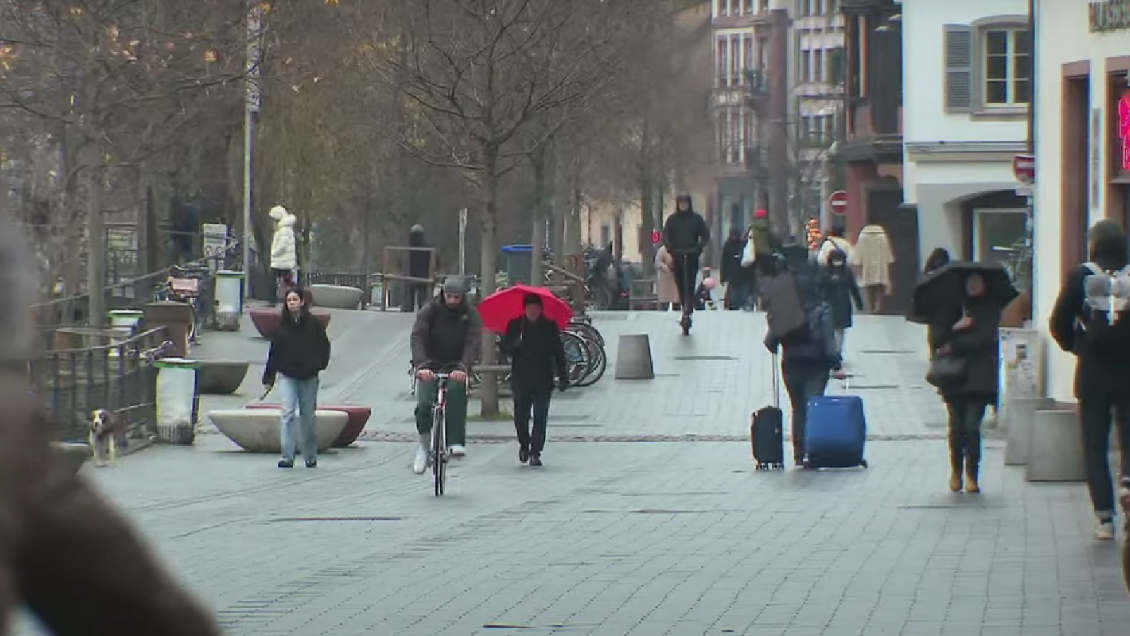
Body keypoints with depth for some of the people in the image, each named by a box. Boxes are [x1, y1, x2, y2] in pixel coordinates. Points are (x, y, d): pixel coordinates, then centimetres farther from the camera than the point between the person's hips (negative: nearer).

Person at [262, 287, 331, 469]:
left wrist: (318, 365, -10)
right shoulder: (281, 326, 3)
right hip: (287, 376, 0)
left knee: (308, 416, 9)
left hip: (308, 378, 0)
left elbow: (324, 347, 7)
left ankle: (310, 456, 22)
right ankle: (287, 456, -15)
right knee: (287, 414, -12)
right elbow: (274, 352, 7)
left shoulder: (313, 324, 0)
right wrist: (268, 378, 5)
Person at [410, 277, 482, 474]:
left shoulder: (470, 315, -5)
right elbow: (418, 338, -19)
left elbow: (473, 342, -18)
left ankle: (456, 442, -29)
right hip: (430, 367, 0)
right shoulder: (429, 311, -7)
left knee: (456, 390, -30)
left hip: (456, 367, 0)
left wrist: (463, 367, -37)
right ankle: (424, 443, 4)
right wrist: (421, 365, -36)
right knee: (424, 404, -19)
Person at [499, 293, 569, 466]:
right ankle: (524, 444, 26)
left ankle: (535, 452, 0)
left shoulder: (550, 327, 5)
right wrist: (514, 344, -18)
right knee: (520, 415, 1)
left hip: (543, 380, 0)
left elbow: (558, 353, 7)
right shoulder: (515, 325, 6)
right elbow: (504, 347, 4)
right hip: (521, 379, 1)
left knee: (540, 417, -4)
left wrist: (563, 376, 2)